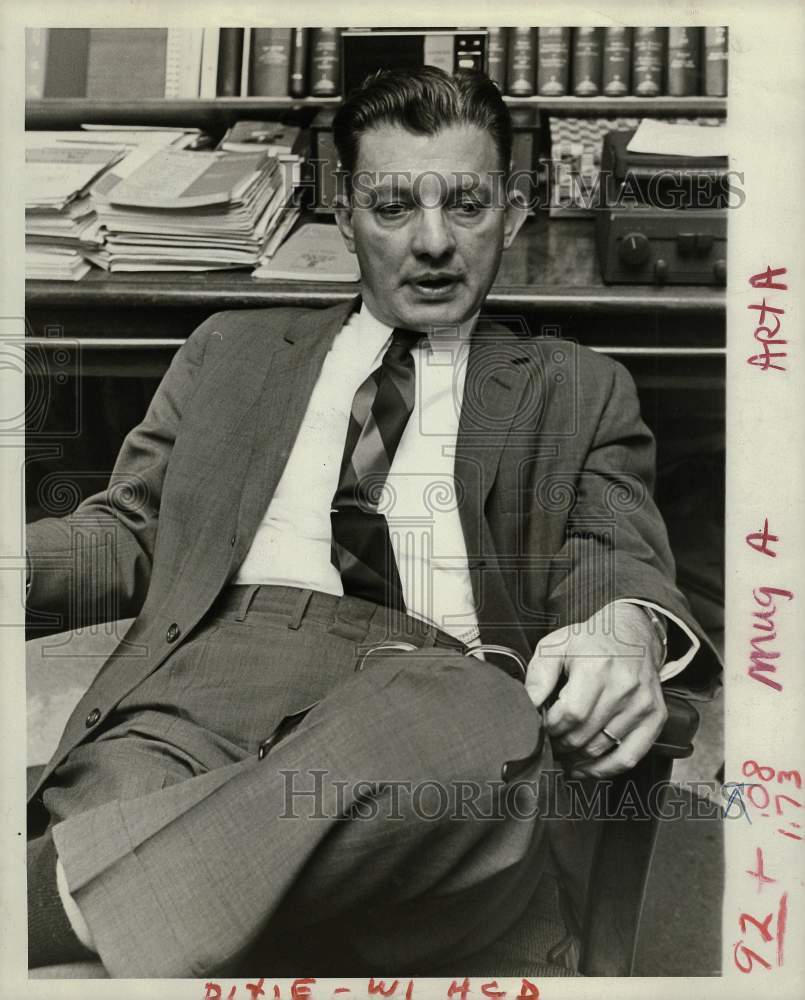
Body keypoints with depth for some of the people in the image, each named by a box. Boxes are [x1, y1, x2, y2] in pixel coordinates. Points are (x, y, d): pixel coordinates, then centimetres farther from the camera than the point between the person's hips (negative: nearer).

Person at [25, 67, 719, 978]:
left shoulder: (578, 390, 22)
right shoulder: (231, 350, 24)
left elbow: (618, 563, 10)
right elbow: (130, 536, 21)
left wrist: (624, 630, -16)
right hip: (220, 662, 1)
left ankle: (41, 900, -32)